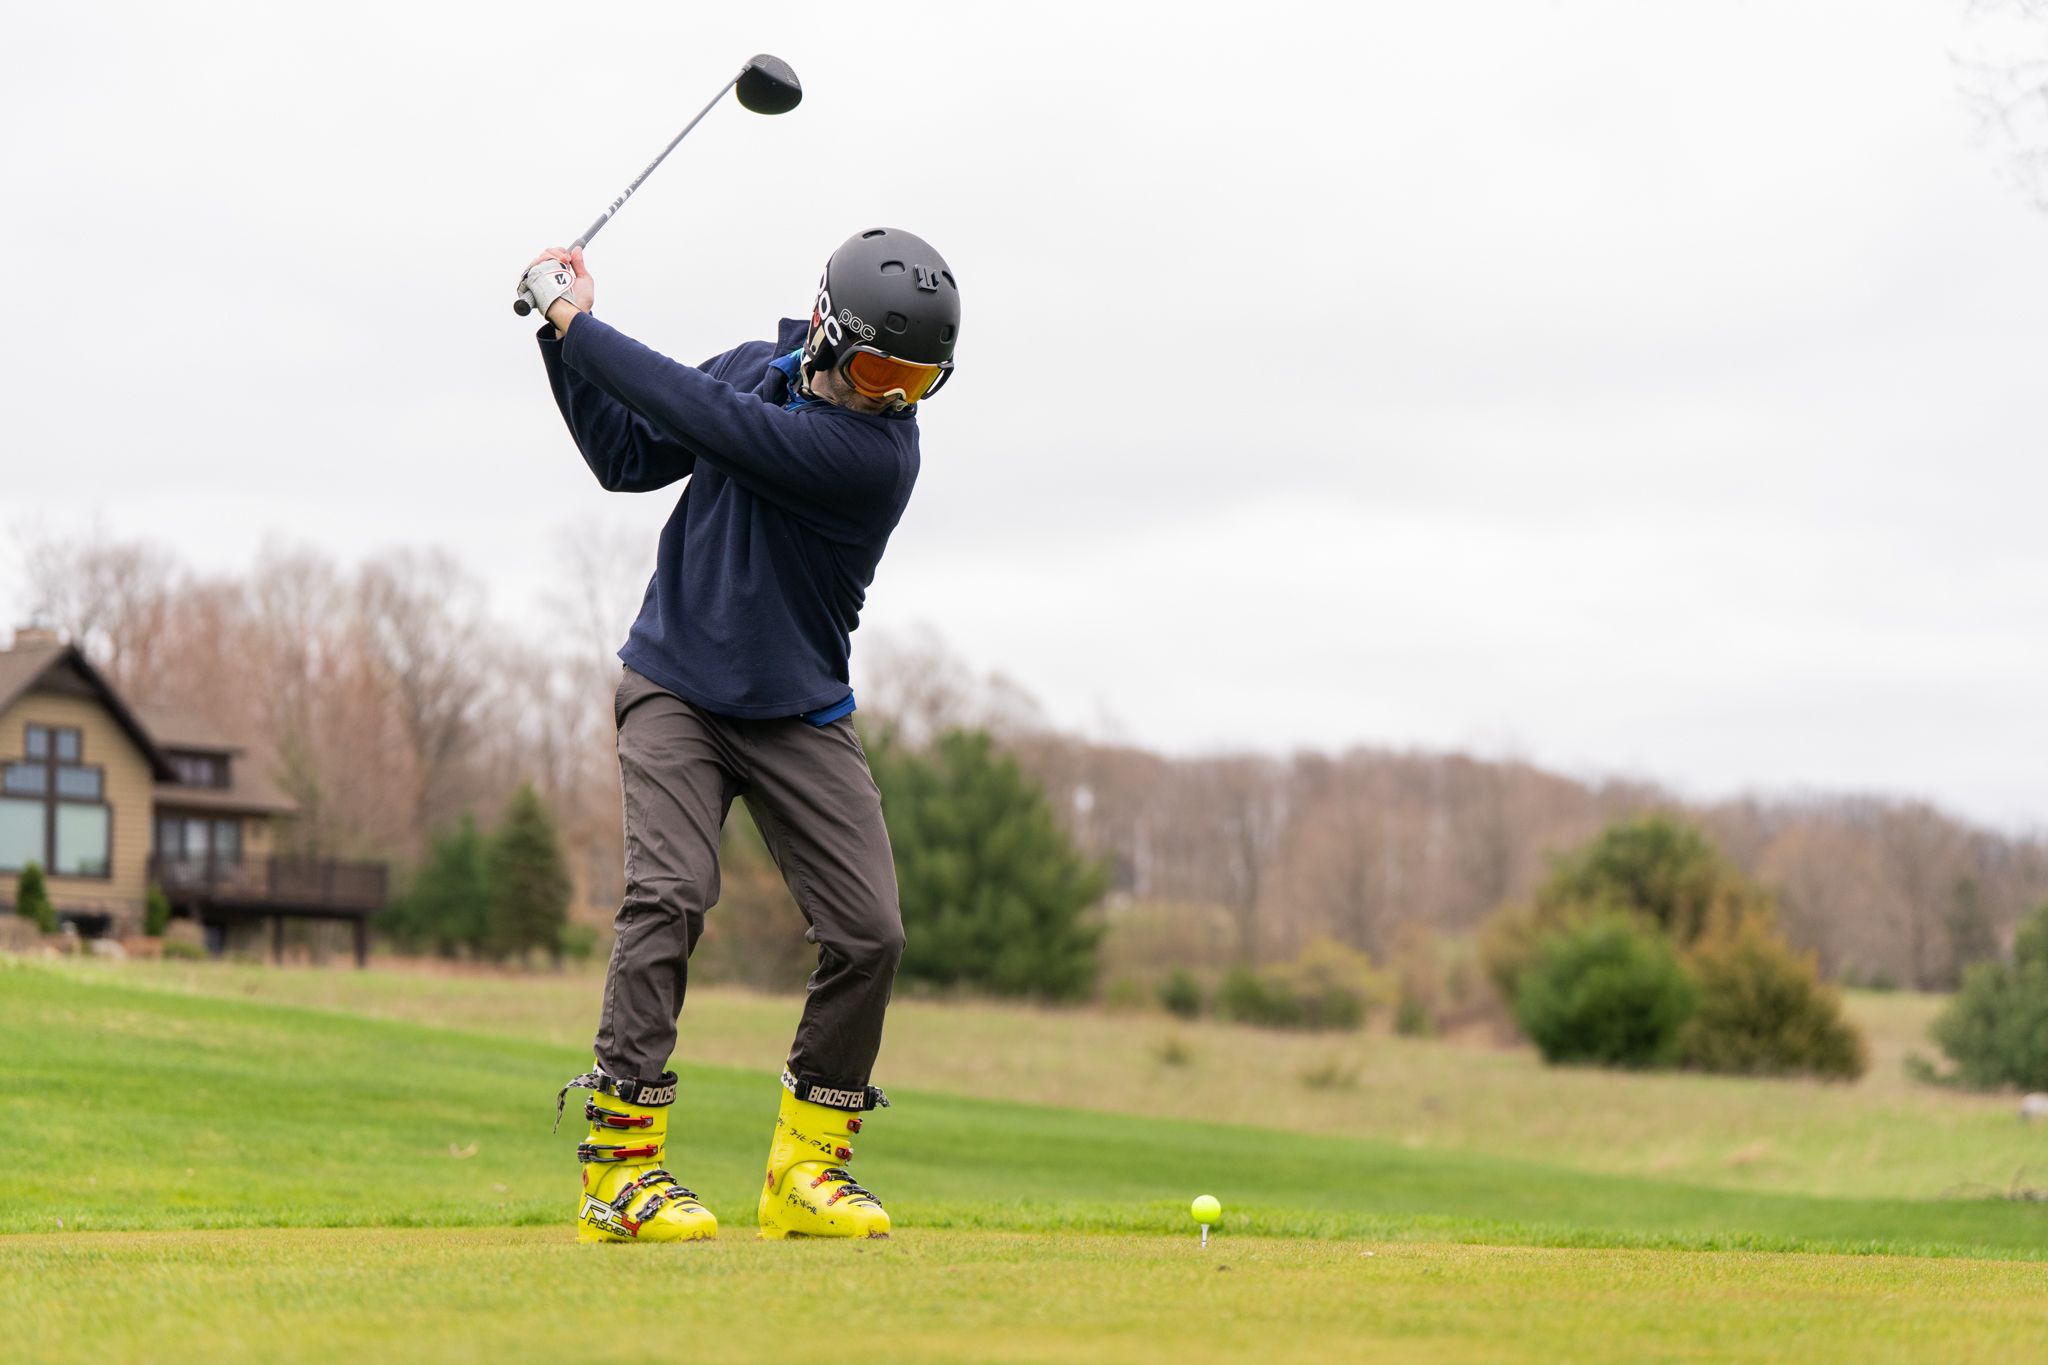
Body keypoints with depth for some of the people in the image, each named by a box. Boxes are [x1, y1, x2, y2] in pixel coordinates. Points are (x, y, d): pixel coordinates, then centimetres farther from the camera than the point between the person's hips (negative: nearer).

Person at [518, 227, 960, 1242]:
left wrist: (580, 324, -18)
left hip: (799, 717, -1)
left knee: (868, 931, -8)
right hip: (674, 689, 1)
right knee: (668, 893, -19)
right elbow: (630, 460, 8)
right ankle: (621, 1164, -18)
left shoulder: (876, 454, -18)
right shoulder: (754, 369, 0)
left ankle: (804, 1166, 9)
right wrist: (568, 338, -4)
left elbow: (707, 422, -24)